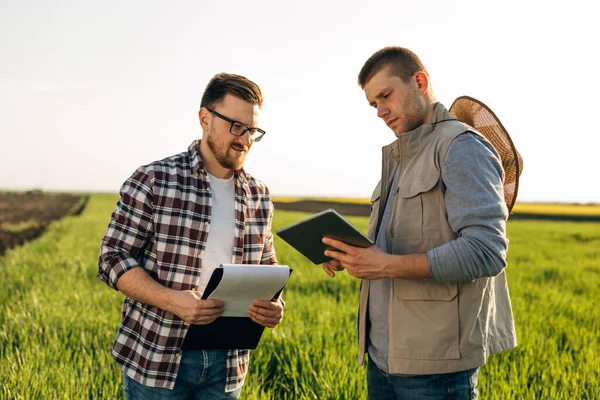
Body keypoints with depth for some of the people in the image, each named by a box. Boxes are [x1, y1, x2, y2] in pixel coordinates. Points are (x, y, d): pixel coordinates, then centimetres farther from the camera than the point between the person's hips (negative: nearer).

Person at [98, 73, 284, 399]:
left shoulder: (259, 197, 6)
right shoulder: (153, 180, -8)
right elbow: (113, 259, -8)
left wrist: (272, 305, -7)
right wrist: (172, 300, -23)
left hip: (226, 361, 4)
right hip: (155, 356, -4)